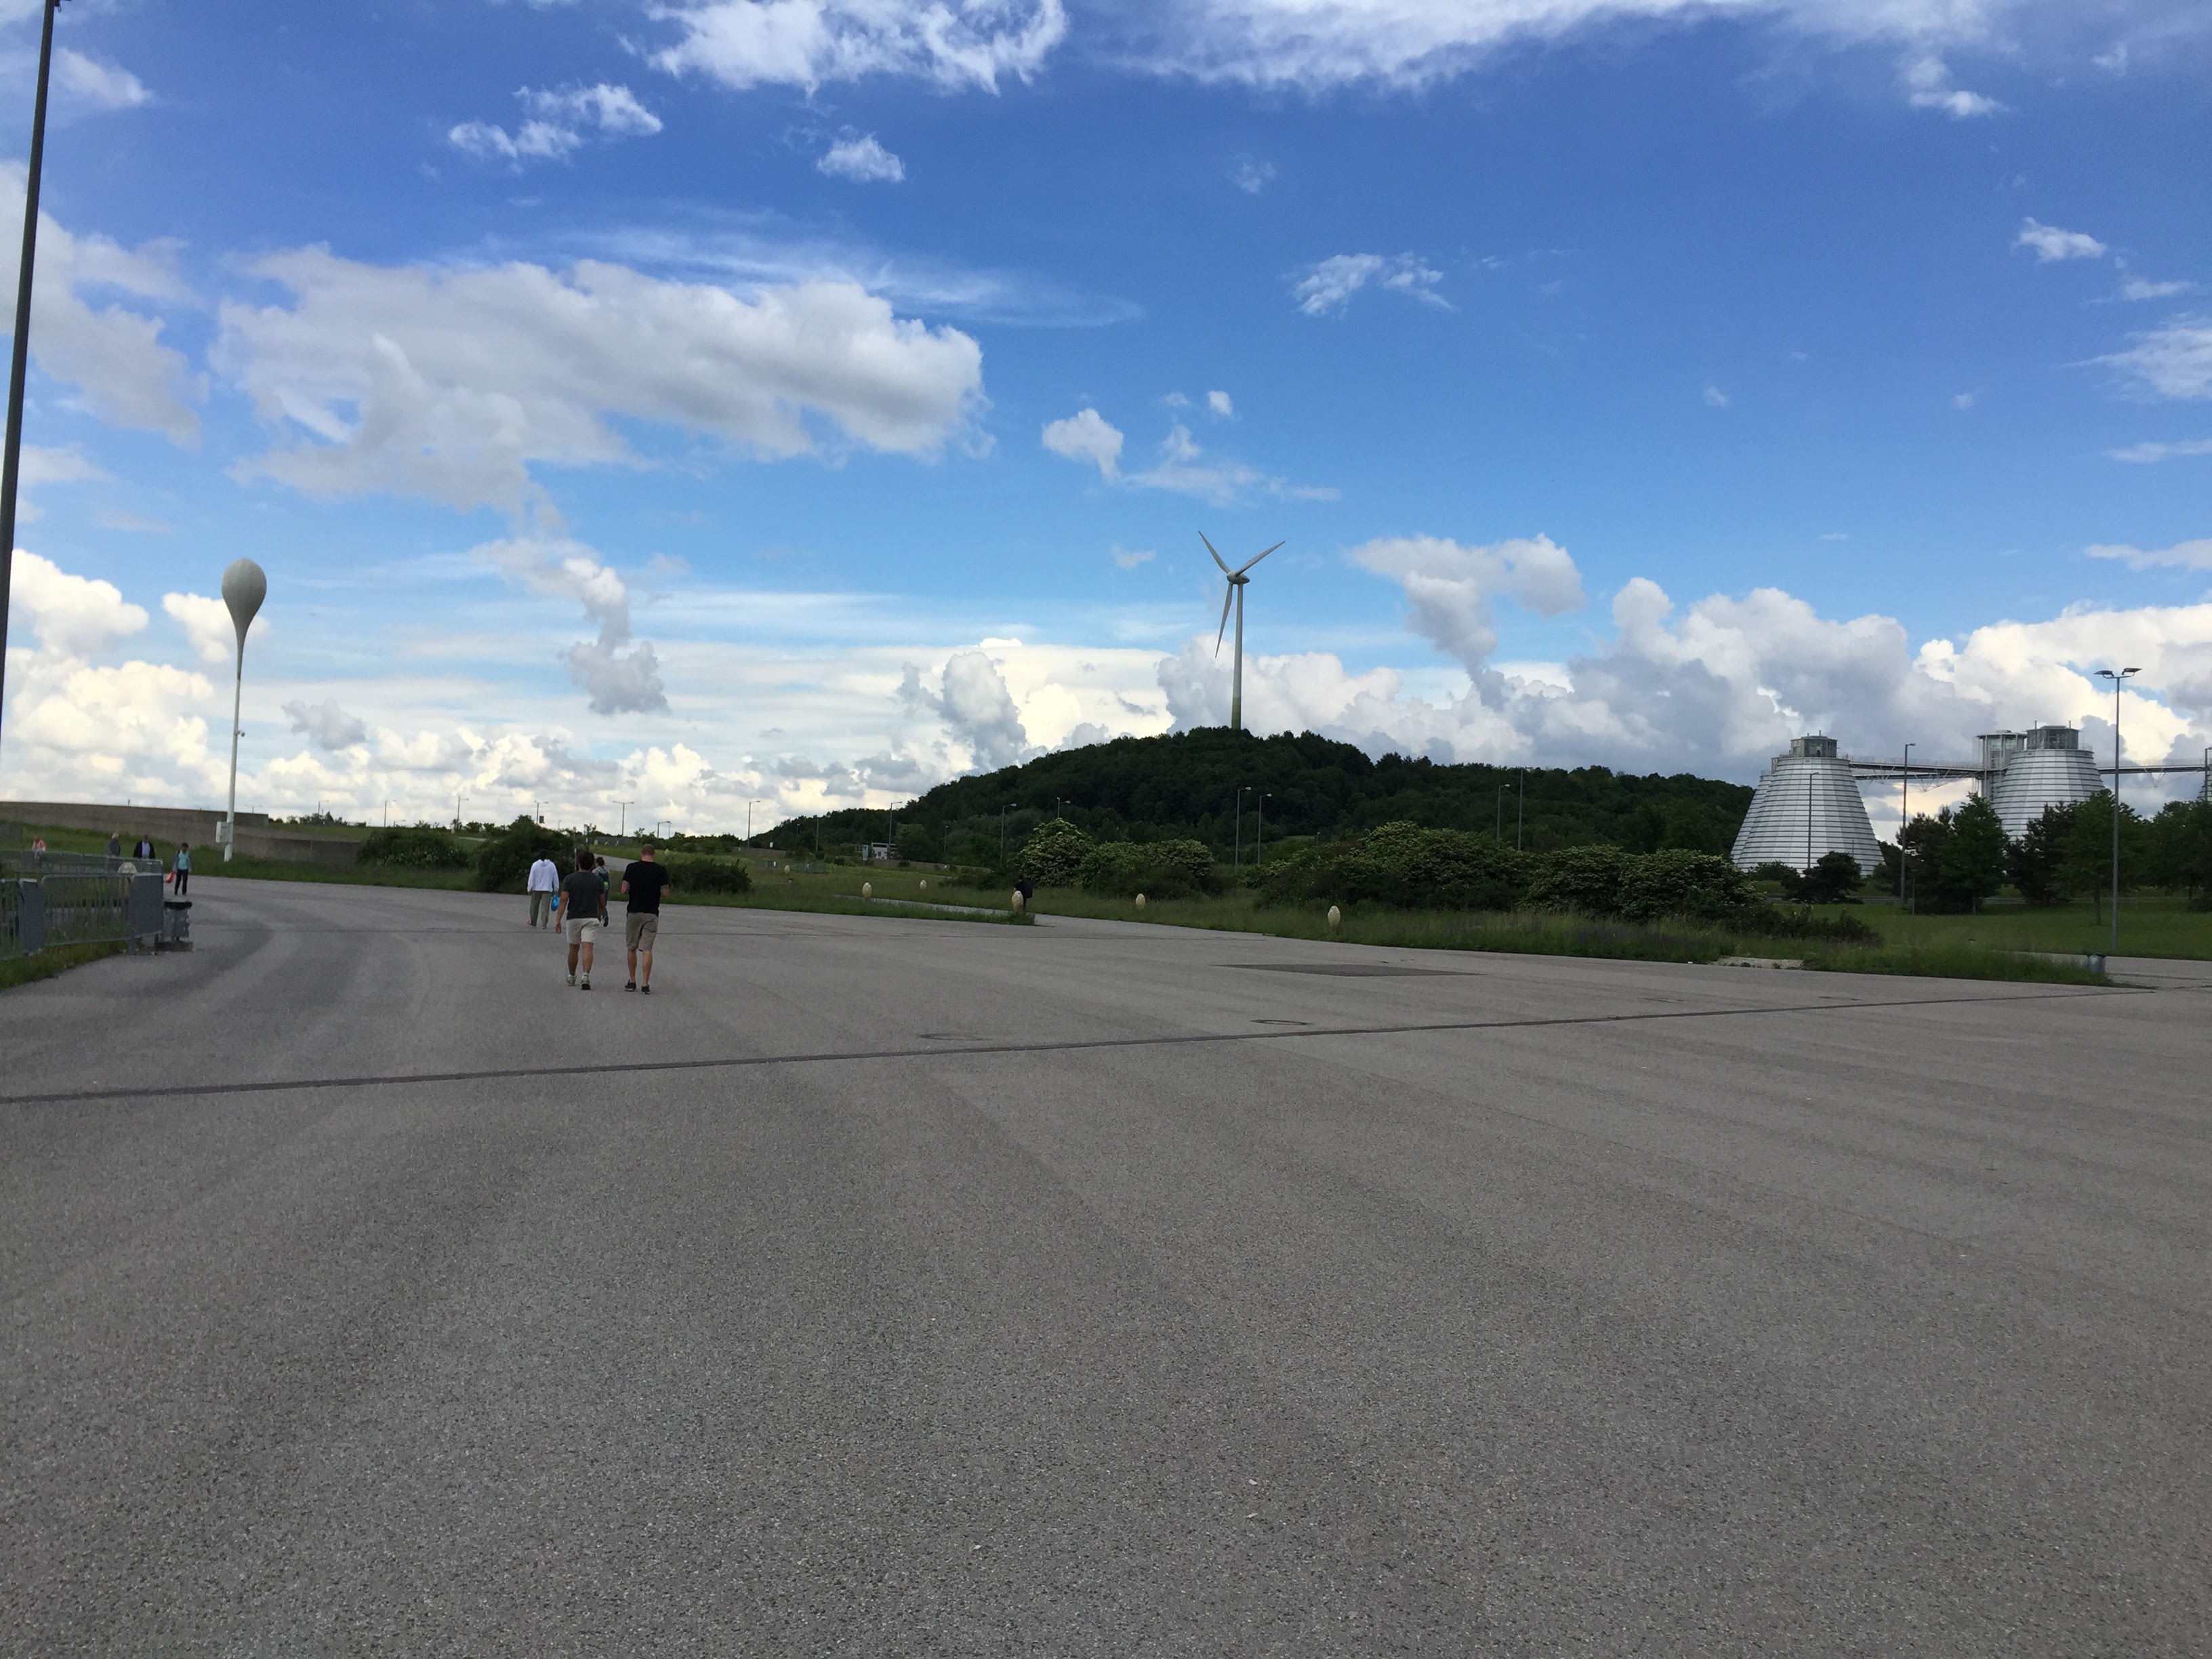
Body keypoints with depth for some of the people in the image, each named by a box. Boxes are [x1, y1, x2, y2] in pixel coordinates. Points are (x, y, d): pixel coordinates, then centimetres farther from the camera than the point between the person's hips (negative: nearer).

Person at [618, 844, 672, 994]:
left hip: (634, 912, 0)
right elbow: (665, 892, 0)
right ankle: (646, 984, -9)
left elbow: (624, 890, -4)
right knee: (647, 949, -1)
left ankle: (633, 981, 18)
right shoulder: (661, 870, -1)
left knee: (632, 948, 13)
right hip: (652, 914, 0)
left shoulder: (632, 868, -3)